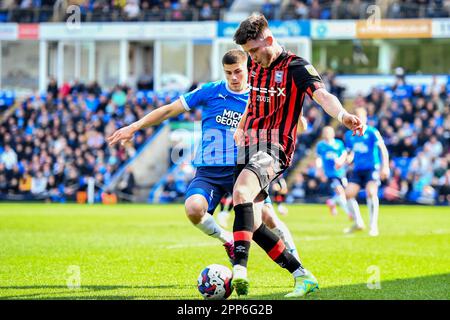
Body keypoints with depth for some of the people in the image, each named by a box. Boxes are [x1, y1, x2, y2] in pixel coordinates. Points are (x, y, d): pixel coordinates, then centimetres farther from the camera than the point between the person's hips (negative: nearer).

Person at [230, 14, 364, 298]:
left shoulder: (295, 67, -10)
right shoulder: (255, 66, 12)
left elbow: (323, 95, -27)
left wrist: (342, 114, -46)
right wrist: (241, 127, 31)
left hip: (274, 149, -8)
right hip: (249, 147, 8)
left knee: (241, 192, -35)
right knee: (252, 225, 2)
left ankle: (240, 268, -44)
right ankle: (302, 276, 11)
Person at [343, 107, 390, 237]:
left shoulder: (372, 132, -7)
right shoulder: (349, 135, 9)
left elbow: (383, 149, -11)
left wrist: (385, 166, -21)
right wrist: (349, 158, -5)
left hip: (372, 168, -5)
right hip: (357, 169, 6)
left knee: (371, 192, -24)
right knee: (348, 194, -6)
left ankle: (373, 226, -16)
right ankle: (358, 223, 12)